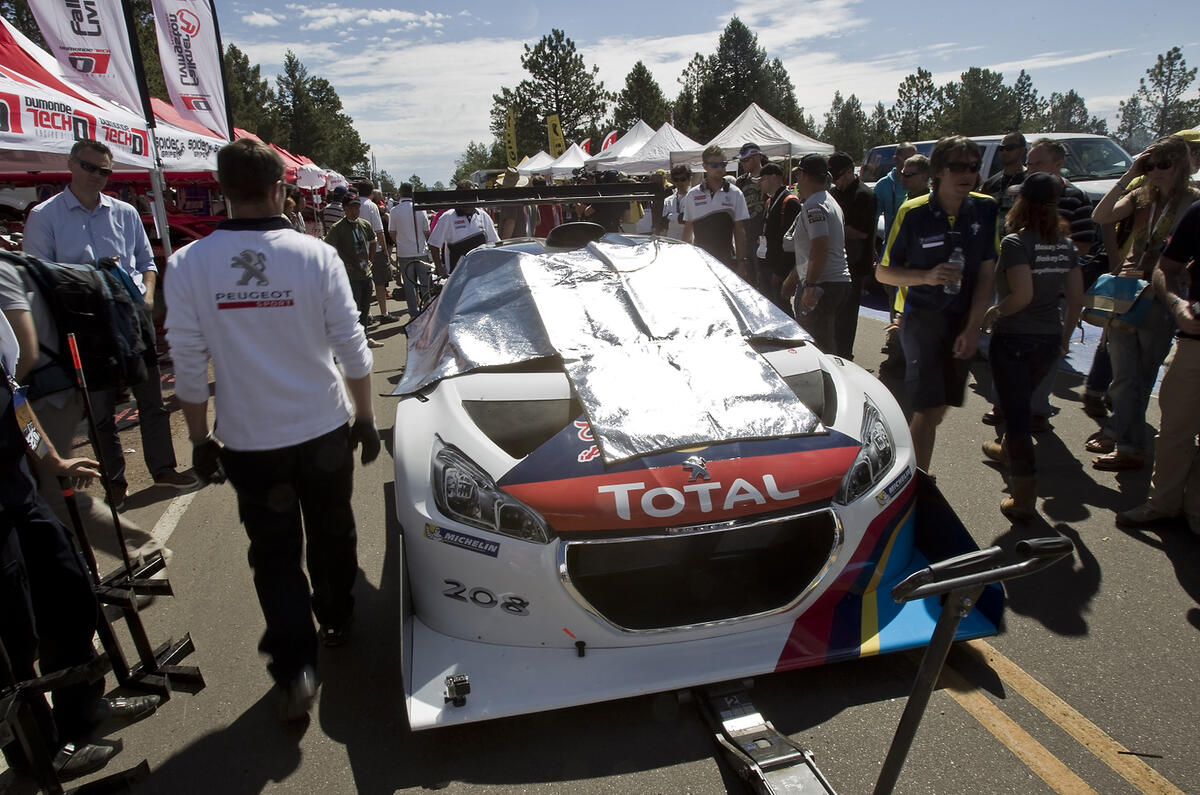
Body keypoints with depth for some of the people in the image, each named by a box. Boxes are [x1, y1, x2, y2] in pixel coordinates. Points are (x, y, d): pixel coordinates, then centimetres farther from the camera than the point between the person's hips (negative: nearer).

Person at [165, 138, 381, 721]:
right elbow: (352, 350, -7)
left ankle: (295, 667, 7)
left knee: (274, 551, 12)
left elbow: (189, 366, -5)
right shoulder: (317, 256, -10)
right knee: (331, 532, 20)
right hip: (324, 429, 0)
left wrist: (200, 438, 7)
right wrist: (365, 417, 6)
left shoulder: (187, 264, -8)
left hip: (249, 440, 0)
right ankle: (336, 620, 40)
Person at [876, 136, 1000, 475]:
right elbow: (883, 272, -5)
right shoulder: (914, 213, -11)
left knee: (939, 408, 12)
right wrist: (927, 276, -23)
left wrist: (972, 328, -7)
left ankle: (912, 463, 35)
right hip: (921, 317, -4)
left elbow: (986, 273, 0)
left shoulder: (985, 210, -1)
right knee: (928, 409, -13)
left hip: (962, 320, 4)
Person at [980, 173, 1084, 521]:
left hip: (1013, 339, -7)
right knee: (1021, 402, 28)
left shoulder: (1015, 242, -15)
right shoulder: (1065, 244, 6)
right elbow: (1076, 297, 7)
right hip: (1049, 340, 7)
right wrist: (1065, 336, 18)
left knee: (1016, 411, -2)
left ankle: (1024, 498, -2)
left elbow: (1022, 295, -25)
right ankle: (1007, 449, 52)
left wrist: (993, 312, -8)